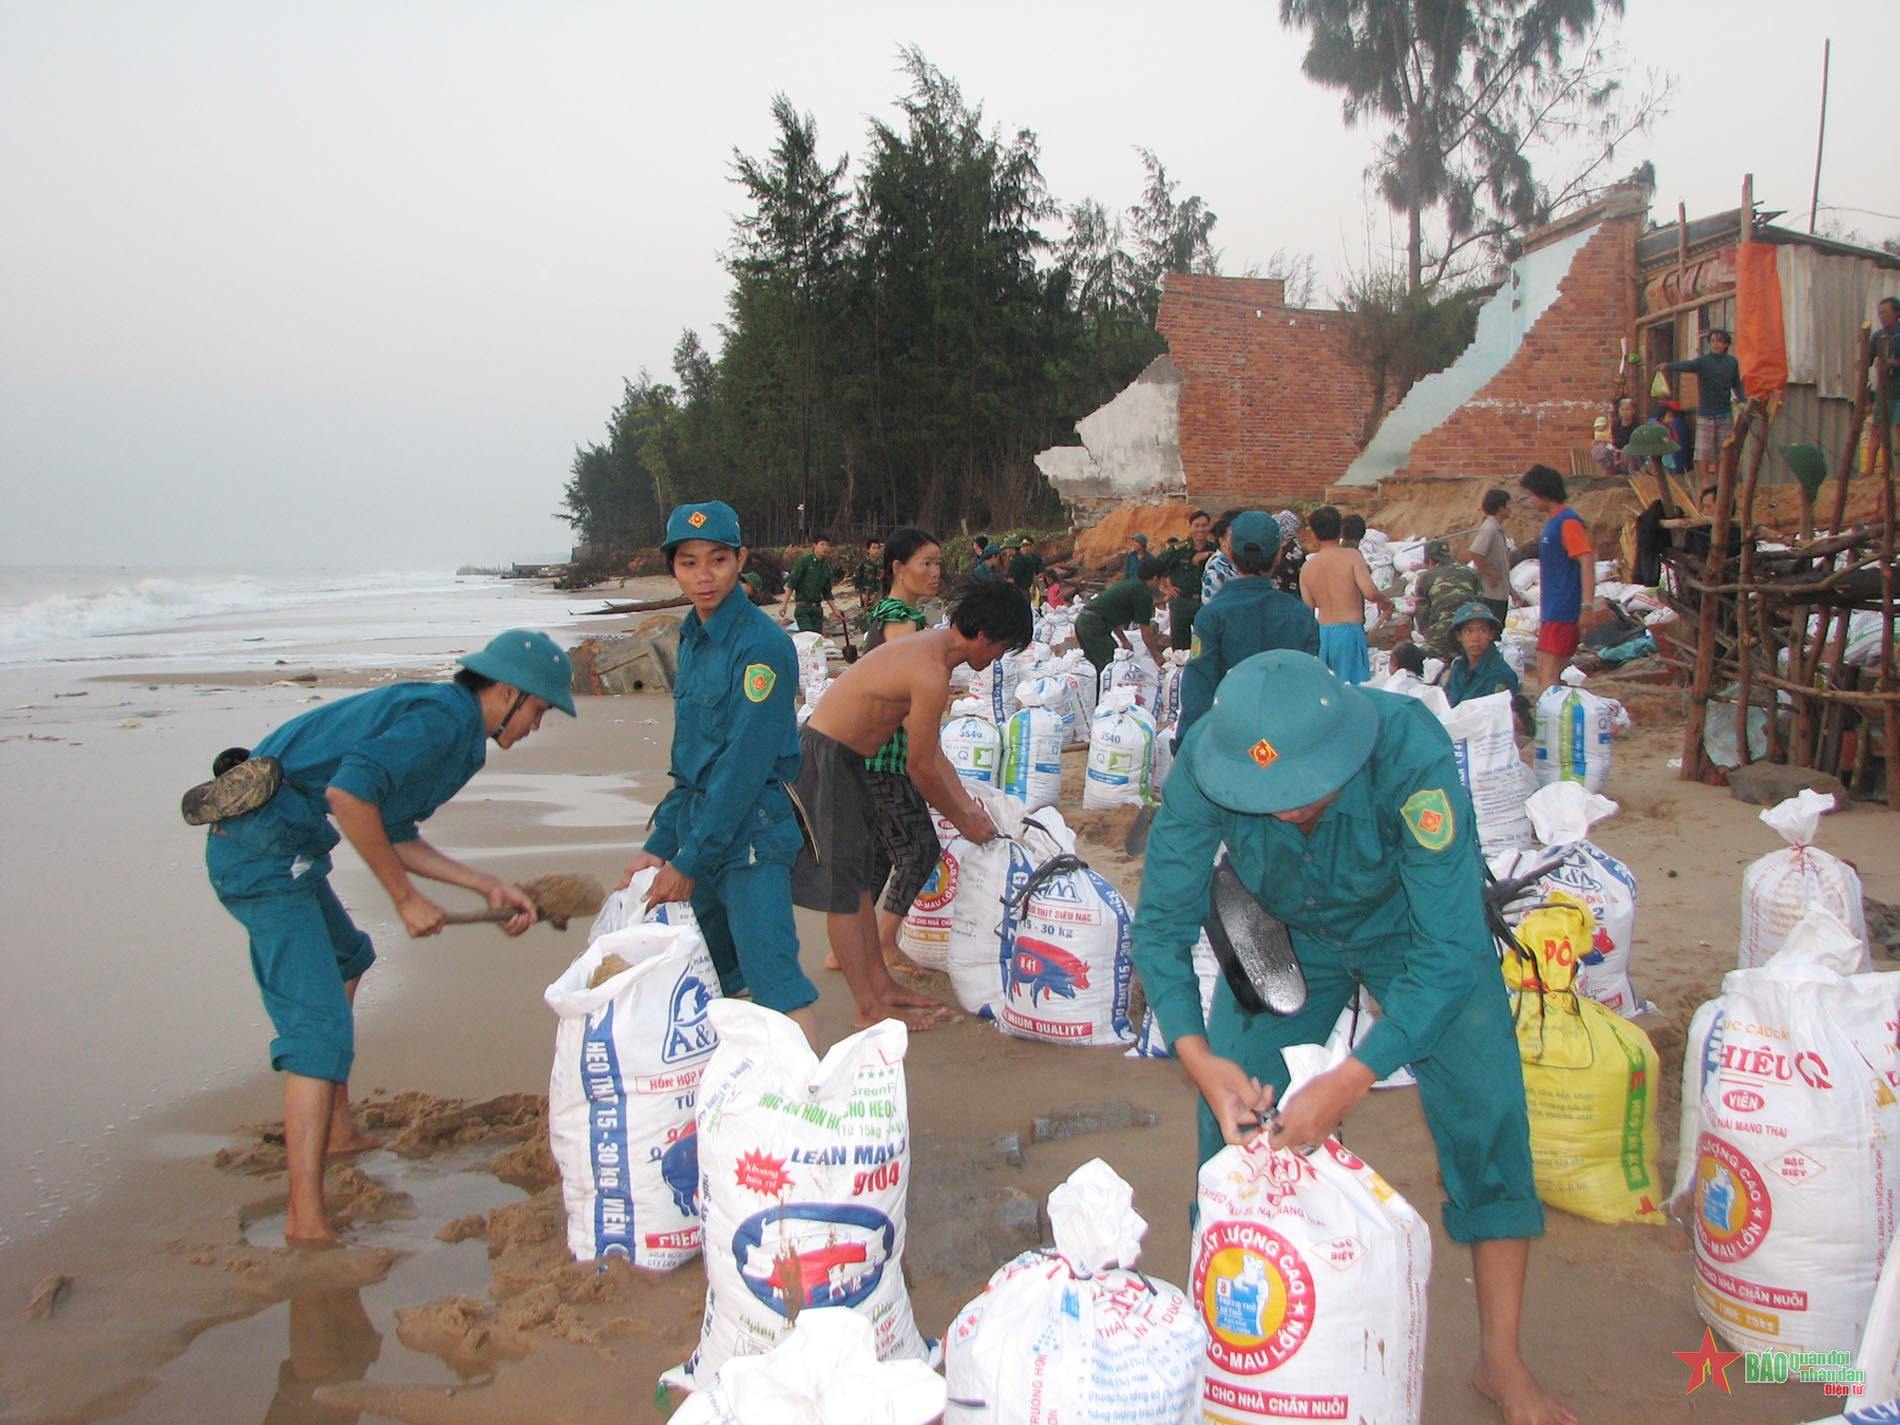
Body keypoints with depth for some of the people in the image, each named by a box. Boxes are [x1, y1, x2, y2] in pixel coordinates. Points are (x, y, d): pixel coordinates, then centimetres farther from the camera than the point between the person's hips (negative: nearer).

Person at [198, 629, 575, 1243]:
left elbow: (395, 837, 21)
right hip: (265, 850, -11)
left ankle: (337, 1131, 40)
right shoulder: (444, 715, -12)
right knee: (320, 1023, -14)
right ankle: (306, 1221, -15)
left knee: (347, 959, 29)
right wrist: (405, 897, -18)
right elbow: (348, 791, -26)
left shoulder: (449, 726, 19)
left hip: (273, 846, 11)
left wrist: (489, 886, 18)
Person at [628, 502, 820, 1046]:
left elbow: (746, 763, -18)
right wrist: (661, 844, 10)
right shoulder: (693, 637, 12)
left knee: (772, 974, -14)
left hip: (751, 832, -9)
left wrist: (690, 860, -15)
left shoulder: (762, 643, -15)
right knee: (714, 980, 15)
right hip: (701, 826, 9)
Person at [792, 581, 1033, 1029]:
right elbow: (920, 768, -16)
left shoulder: (929, 649, 7)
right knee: (843, 889, -2)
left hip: (842, 757, 11)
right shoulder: (930, 674, -24)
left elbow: (932, 751, 15)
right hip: (822, 759, -11)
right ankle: (870, 1009, 5)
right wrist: (963, 821, -2)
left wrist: (969, 806, 15)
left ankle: (881, 984, 28)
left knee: (859, 879, 17)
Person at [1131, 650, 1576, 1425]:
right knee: (1233, 1120, -6)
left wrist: (1350, 1081, -46)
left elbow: (1449, 952, -38)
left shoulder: (1409, 751, -39)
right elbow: (1161, 924, -23)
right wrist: (1198, 1056, -39)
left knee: (1485, 1113, -12)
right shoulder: (1204, 765, -33)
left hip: (1415, 929, -1)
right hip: (1283, 936, 2)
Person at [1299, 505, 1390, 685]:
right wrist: (1385, 601, 4)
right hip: (1349, 630, -4)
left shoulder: (1307, 567, 6)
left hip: (1322, 632, 4)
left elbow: (1307, 609, 10)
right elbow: (1370, 592, -15)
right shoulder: (1352, 556, -6)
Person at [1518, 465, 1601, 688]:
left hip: (1563, 612, -10)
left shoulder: (1568, 522, -11)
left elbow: (1587, 561, -19)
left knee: (1548, 672, -16)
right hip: (1553, 611, 10)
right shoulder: (1551, 522, 18)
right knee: (1545, 675, 11)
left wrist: (1587, 606, -26)